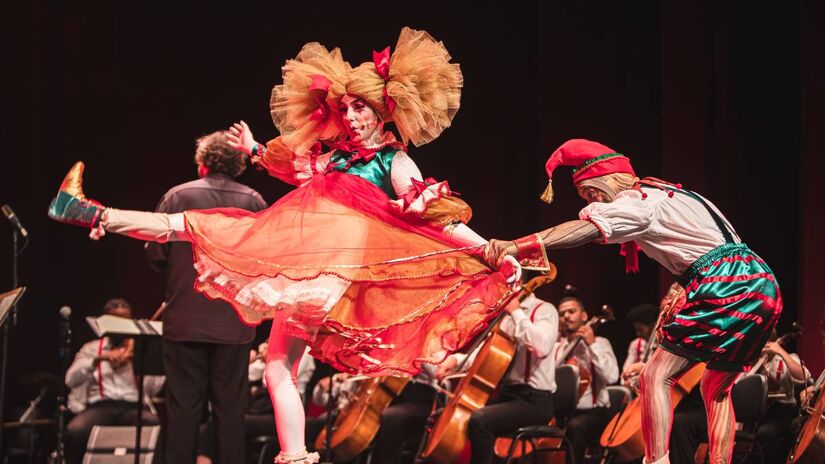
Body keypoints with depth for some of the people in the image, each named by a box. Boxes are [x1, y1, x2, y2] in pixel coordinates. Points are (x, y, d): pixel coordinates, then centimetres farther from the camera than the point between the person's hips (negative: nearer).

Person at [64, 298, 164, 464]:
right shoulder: (91, 348, 18)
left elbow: (153, 388, 3)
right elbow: (71, 380, 0)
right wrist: (98, 359, -14)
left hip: (133, 407, 0)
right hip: (99, 406, 0)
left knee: (154, 425, -35)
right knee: (74, 431, -33)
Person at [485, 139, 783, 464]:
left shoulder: (641, 200, -4)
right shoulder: (665, 193, 25)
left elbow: (586, 229, -20)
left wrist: (519, 246, -29)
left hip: (726, 285, -9)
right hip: (763, 285, 9)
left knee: (656, 376, -7)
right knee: (715, 388, 18)